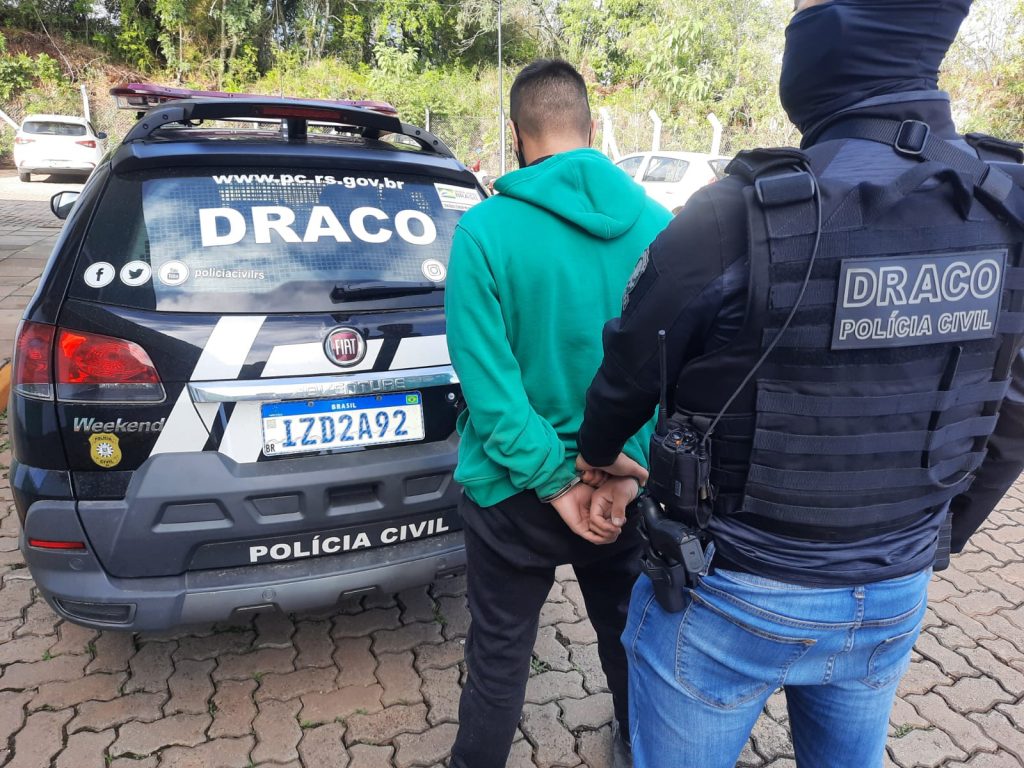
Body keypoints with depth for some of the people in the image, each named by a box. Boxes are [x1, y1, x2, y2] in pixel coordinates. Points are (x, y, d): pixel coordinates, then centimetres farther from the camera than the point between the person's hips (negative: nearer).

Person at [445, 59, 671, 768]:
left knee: (500, 660, 16)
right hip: (626, 487, 4)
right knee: (629, 637, 26)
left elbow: (488, 382, -19)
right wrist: (628, 474, -10)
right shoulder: (656, 224, -5)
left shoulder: (486, 229, -16)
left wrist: (554, 482, -13)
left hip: (517, 493, -3)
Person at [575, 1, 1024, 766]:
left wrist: (596, 453, 12)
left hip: (732, 599, -5)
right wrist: (929, 544, 20)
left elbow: (630, 372, -10)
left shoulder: (743, 217, -25)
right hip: (894, 601, 5)